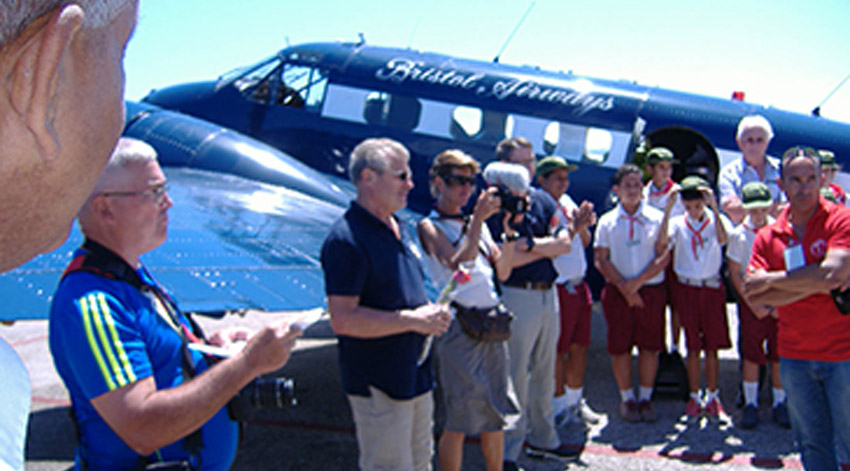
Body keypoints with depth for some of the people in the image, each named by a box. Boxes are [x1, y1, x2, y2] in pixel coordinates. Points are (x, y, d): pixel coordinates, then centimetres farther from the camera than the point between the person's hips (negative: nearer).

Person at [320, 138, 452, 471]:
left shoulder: (397, 228, 11)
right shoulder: (346, 239, -20)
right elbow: (343, 319, -26)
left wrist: (431, 312, 3)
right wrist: (412, 320, -23)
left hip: (415, 374, 9)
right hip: (378, 386, -9)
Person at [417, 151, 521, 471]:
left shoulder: (476, 224, 15)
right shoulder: (430, 226, -4)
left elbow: (502, 271, 11)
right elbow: (458, 263, -20)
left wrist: (509, 230, 0)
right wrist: (479, 218, -23)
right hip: (461, 327, -6)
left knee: (496, 415, 15)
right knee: (460, 423, 1)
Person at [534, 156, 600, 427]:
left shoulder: (567, 202, 12)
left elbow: (585, 242, 17)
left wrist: (584, 225, -3)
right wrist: (574, 226, -22)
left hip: (579, 285, 8)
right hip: (557, 289, -8)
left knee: (579, 346, 13)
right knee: (557, 351, 2)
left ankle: (575, 401, 27)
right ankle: (559, 407, 15)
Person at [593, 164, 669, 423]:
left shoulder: (657, 218, 5)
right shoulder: (607, 221, 6)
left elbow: (664, 257, -2)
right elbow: (600, 259, 0)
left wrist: (638, 281, -12)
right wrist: (624, 287, -10)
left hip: (651, 291, 0)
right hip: (618, 292, 0)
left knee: (650, 346, 3)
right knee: (620, 347, 2)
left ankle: (645, 398, 17)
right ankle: (627, 399, 16)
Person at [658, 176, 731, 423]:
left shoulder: (715, 220, 0)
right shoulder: (678, 223, 1)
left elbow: (723, 239, -22)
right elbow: (663, 240, -19)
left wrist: (714, 208, -28)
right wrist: (667, 210, -25)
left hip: (712, 289, 0)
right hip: (686, 289, 0)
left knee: (712, 346, 4)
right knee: (692, 347, 4)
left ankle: (712, 397, 16)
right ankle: (694, 398, 14)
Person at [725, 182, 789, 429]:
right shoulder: (739, 235, -2)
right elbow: (734, 273, 0)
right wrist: (753, 304, -5)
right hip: (751, 300, -1)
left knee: (779, 355, 4)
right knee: (751, 355, 2)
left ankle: (779, 404, 16)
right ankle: (750, 404, 13)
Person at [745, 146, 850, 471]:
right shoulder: (767, 237, 5)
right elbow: (757, 302, -4)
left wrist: (772, 279, -11)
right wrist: (813, 285, -14)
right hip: (794, 356, 4)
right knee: (813, 444, 11)